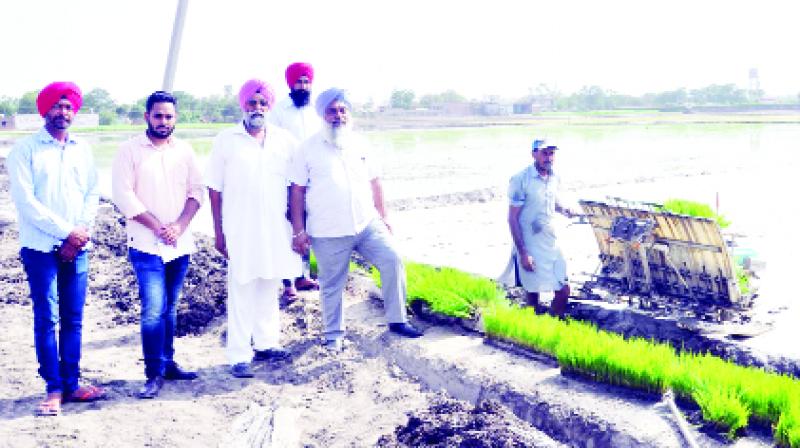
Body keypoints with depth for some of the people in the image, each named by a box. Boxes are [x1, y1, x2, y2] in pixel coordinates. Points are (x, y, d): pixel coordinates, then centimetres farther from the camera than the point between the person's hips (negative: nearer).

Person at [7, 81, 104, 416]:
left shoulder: (82, 149, 12)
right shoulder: (25, 150, -2)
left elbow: (92, 193, 9)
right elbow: (25, 201, -10)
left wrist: (82, 231, -7)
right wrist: (66, 232, -12)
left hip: (77, 247, 4)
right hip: (41, 247, -4)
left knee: (73, 319, 6)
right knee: (46, 319, -2)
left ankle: (71, 383, 13)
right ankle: (53, 388, 5)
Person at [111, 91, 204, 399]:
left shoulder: (184, 150, 9)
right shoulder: (130, 150, -2)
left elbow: (196, 191, 6)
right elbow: (123, 195, -8)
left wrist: (179, 226, -9)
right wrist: (158, 227, -13)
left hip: (180, 244, 4)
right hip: (146, 244, -4)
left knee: (169, 307, 12)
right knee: (153, 309, -10)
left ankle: (168, 362, 23)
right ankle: (154, 374, -2)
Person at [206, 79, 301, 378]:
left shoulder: (284, 141, 6)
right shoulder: (226, 141, 0)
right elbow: (214, 189, 2)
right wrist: (218, 231, -1)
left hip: (275, 228, 3)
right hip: (239, 230, -3)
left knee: (269, 288, 12)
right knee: (241, 292, -2)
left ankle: (266, 344, 25)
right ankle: (240, 356, 2)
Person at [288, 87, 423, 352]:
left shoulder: (359, 144, 9)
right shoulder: (308, 149, -3)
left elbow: (374, 182, 16)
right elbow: (297, 191, -3)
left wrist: (383, 218, 14)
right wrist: (298, 231, -6)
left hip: (367, 224, 3)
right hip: (328, 233, -3)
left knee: (392, 261, -9)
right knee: (332, 285, 5)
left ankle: (397, 320, 4)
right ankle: (334, 335, 24)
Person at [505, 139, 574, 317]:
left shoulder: (554, 178, 4)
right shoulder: (520, 180, -15)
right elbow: (513, 218, -14)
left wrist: (563, 209, 0)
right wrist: (523, 253, -18)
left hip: (552, 243, 6)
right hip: (531, 247, -6)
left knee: (563, 291, 7)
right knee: (533, 295, 4)